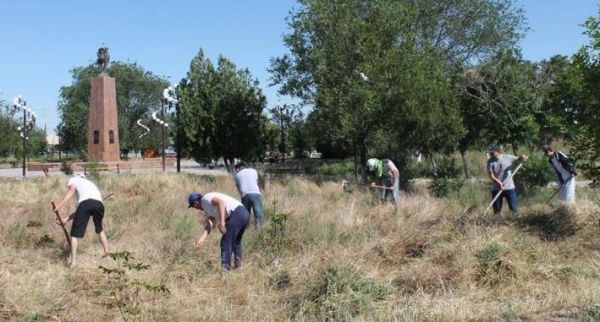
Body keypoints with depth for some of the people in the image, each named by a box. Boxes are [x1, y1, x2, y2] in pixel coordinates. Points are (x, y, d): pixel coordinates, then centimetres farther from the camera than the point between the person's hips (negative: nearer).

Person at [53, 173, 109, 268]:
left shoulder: (73, 179, 30)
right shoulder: (89, 183, 44)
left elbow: (71, 190, 4)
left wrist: (59, 206, -4)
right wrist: (66, 219, 33)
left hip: (86, 202, -5)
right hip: (99, 203, 5)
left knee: (75, 233, 8)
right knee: (100, 229, 30)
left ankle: (73, 261, 5)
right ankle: (107, 253, 34)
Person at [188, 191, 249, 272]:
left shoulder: (205, 199, 0)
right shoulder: (207, 209, 28)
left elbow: (221, 202, -19)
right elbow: (209, 225, 16)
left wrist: (222, 222, -25)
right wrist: (201, 239, 4)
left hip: (237, 213, -10)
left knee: (225, 242, -5)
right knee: (236, 241, 27)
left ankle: (225, 268, -5)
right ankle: (238, 265, 33)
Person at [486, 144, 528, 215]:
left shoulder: (508, 158, -5)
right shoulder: (490, 161, -3)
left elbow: (518, 160, -3)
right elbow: (490, 175, -9)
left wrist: (522, 158, -28)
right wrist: (499, 182, -25)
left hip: (509, 188, -1)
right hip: (496, 189, 1)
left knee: (514, 209, 0)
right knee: (496, 210, 6)